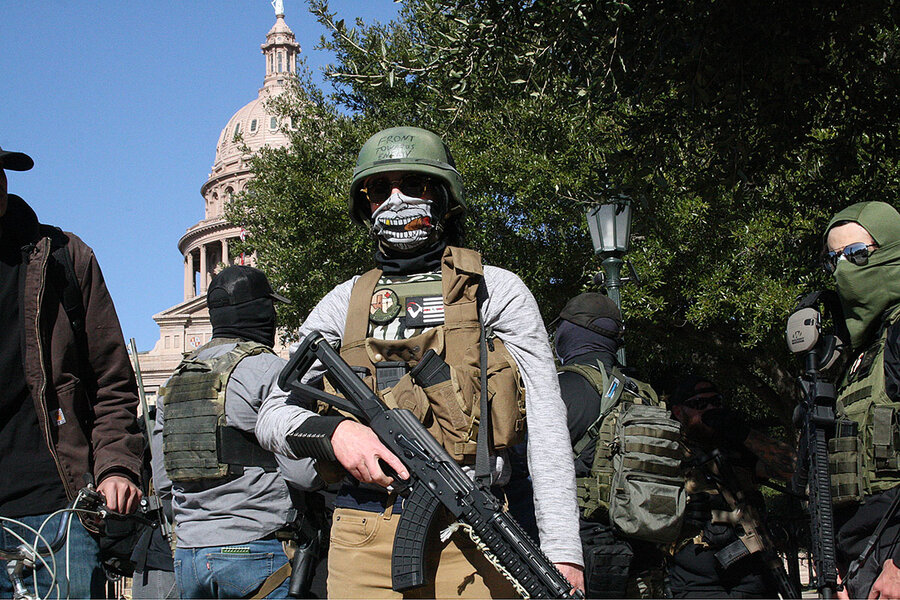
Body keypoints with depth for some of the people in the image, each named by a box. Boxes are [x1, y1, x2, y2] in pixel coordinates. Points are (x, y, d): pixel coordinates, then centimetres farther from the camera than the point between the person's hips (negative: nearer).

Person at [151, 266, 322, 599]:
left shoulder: (173, 383, 13)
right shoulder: (267, 369, -9)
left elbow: (162, 483, 15)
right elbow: (303, 471, -15)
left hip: (187, 556, 7)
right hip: (254, 552, -7)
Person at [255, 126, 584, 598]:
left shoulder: (496, 290, 7)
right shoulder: (344, 303, 15)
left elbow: (546, 425, 0)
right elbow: (272, 415, 12)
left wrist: (561, 551, -10)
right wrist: (333, 431, -11)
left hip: (471, 536, -2)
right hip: (364, 537, 3)